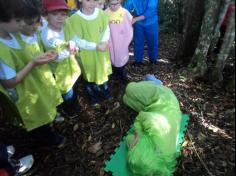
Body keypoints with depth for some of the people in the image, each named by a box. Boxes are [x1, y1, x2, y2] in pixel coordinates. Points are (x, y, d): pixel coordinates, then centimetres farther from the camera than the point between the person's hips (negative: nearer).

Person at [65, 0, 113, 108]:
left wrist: (104, 42, -21)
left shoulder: (102, 14, -8)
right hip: (87, 55, -3)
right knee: (90, 76, 16)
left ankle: (105, 93, 49)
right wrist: (96, 46, -24)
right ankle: (94, 98, 41)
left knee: (104, 73, 21)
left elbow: (107, 30, 0)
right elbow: (77, 41, -18)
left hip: (102, 53, 3)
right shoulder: (74, 19, -19)